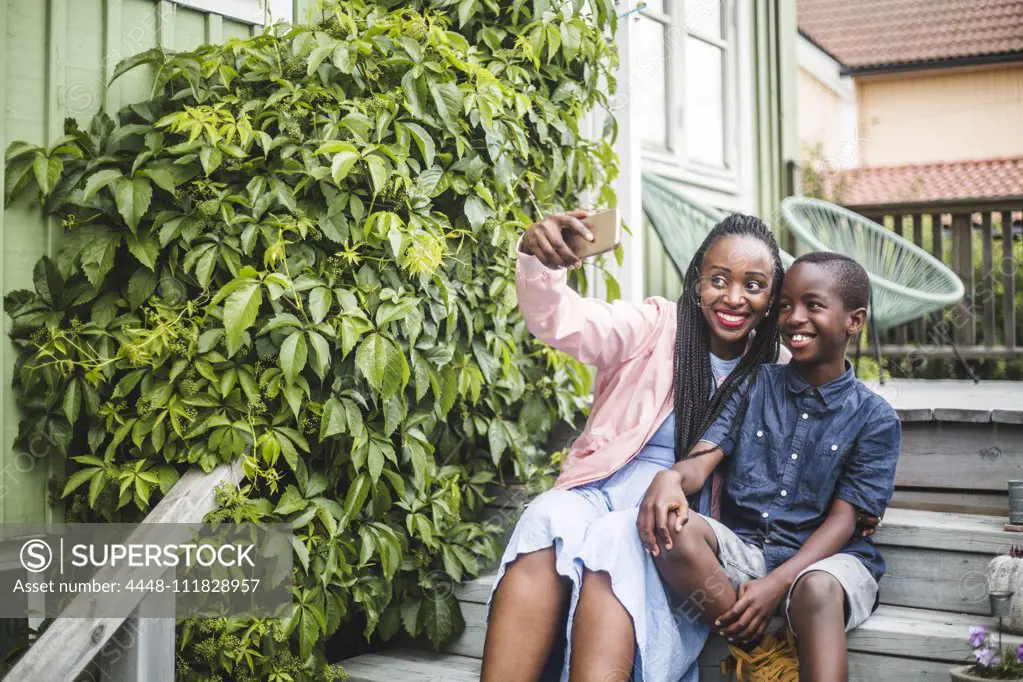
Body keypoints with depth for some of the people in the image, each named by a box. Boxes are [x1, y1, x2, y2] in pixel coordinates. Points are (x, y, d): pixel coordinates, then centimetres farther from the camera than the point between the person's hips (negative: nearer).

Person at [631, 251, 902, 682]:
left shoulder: (875, 418, 1)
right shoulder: (755, 385, 10)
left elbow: (842, 520, -5)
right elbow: (702, 459, 0)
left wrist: (778, 583, -20)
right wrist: (671, 477, -27)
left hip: (824, 557, -3)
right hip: (743, 547, 3)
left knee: (815, 589, -39)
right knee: (673, 528, -28)